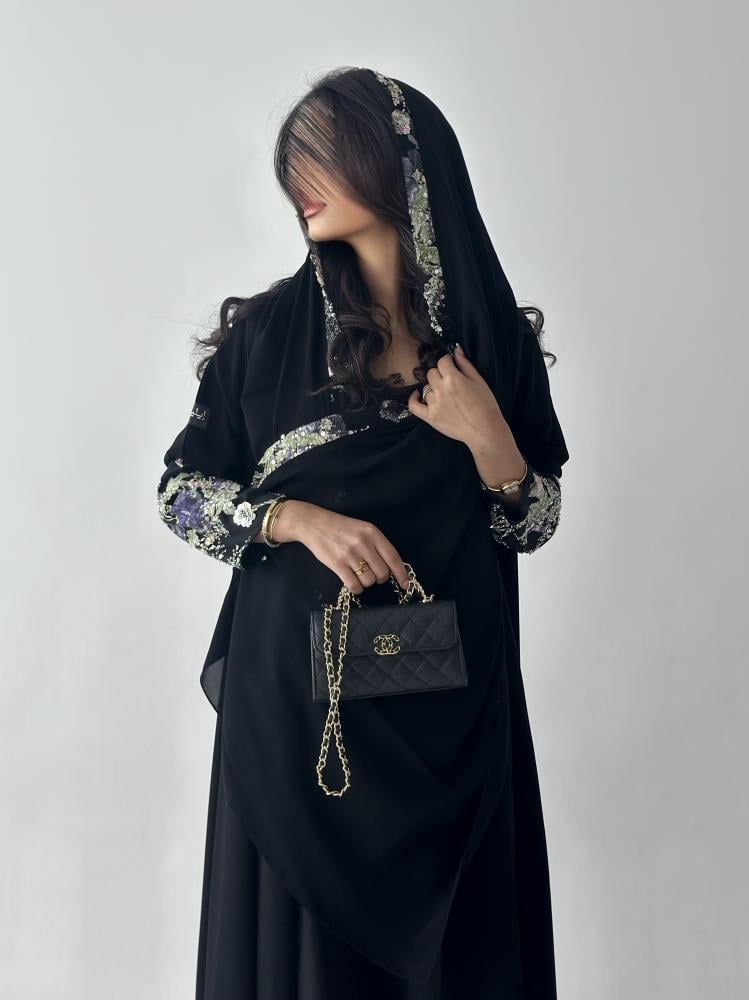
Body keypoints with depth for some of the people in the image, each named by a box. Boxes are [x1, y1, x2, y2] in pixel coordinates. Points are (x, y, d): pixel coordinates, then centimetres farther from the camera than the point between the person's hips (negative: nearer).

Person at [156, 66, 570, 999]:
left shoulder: (495, 335, 1)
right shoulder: (270, 327, -1)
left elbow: (533, 524, 5)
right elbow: (181, 490, 1)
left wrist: (489, 439, -14)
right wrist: (298, 518, -16)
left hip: (452, 696, 1)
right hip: (296, 682, -1)